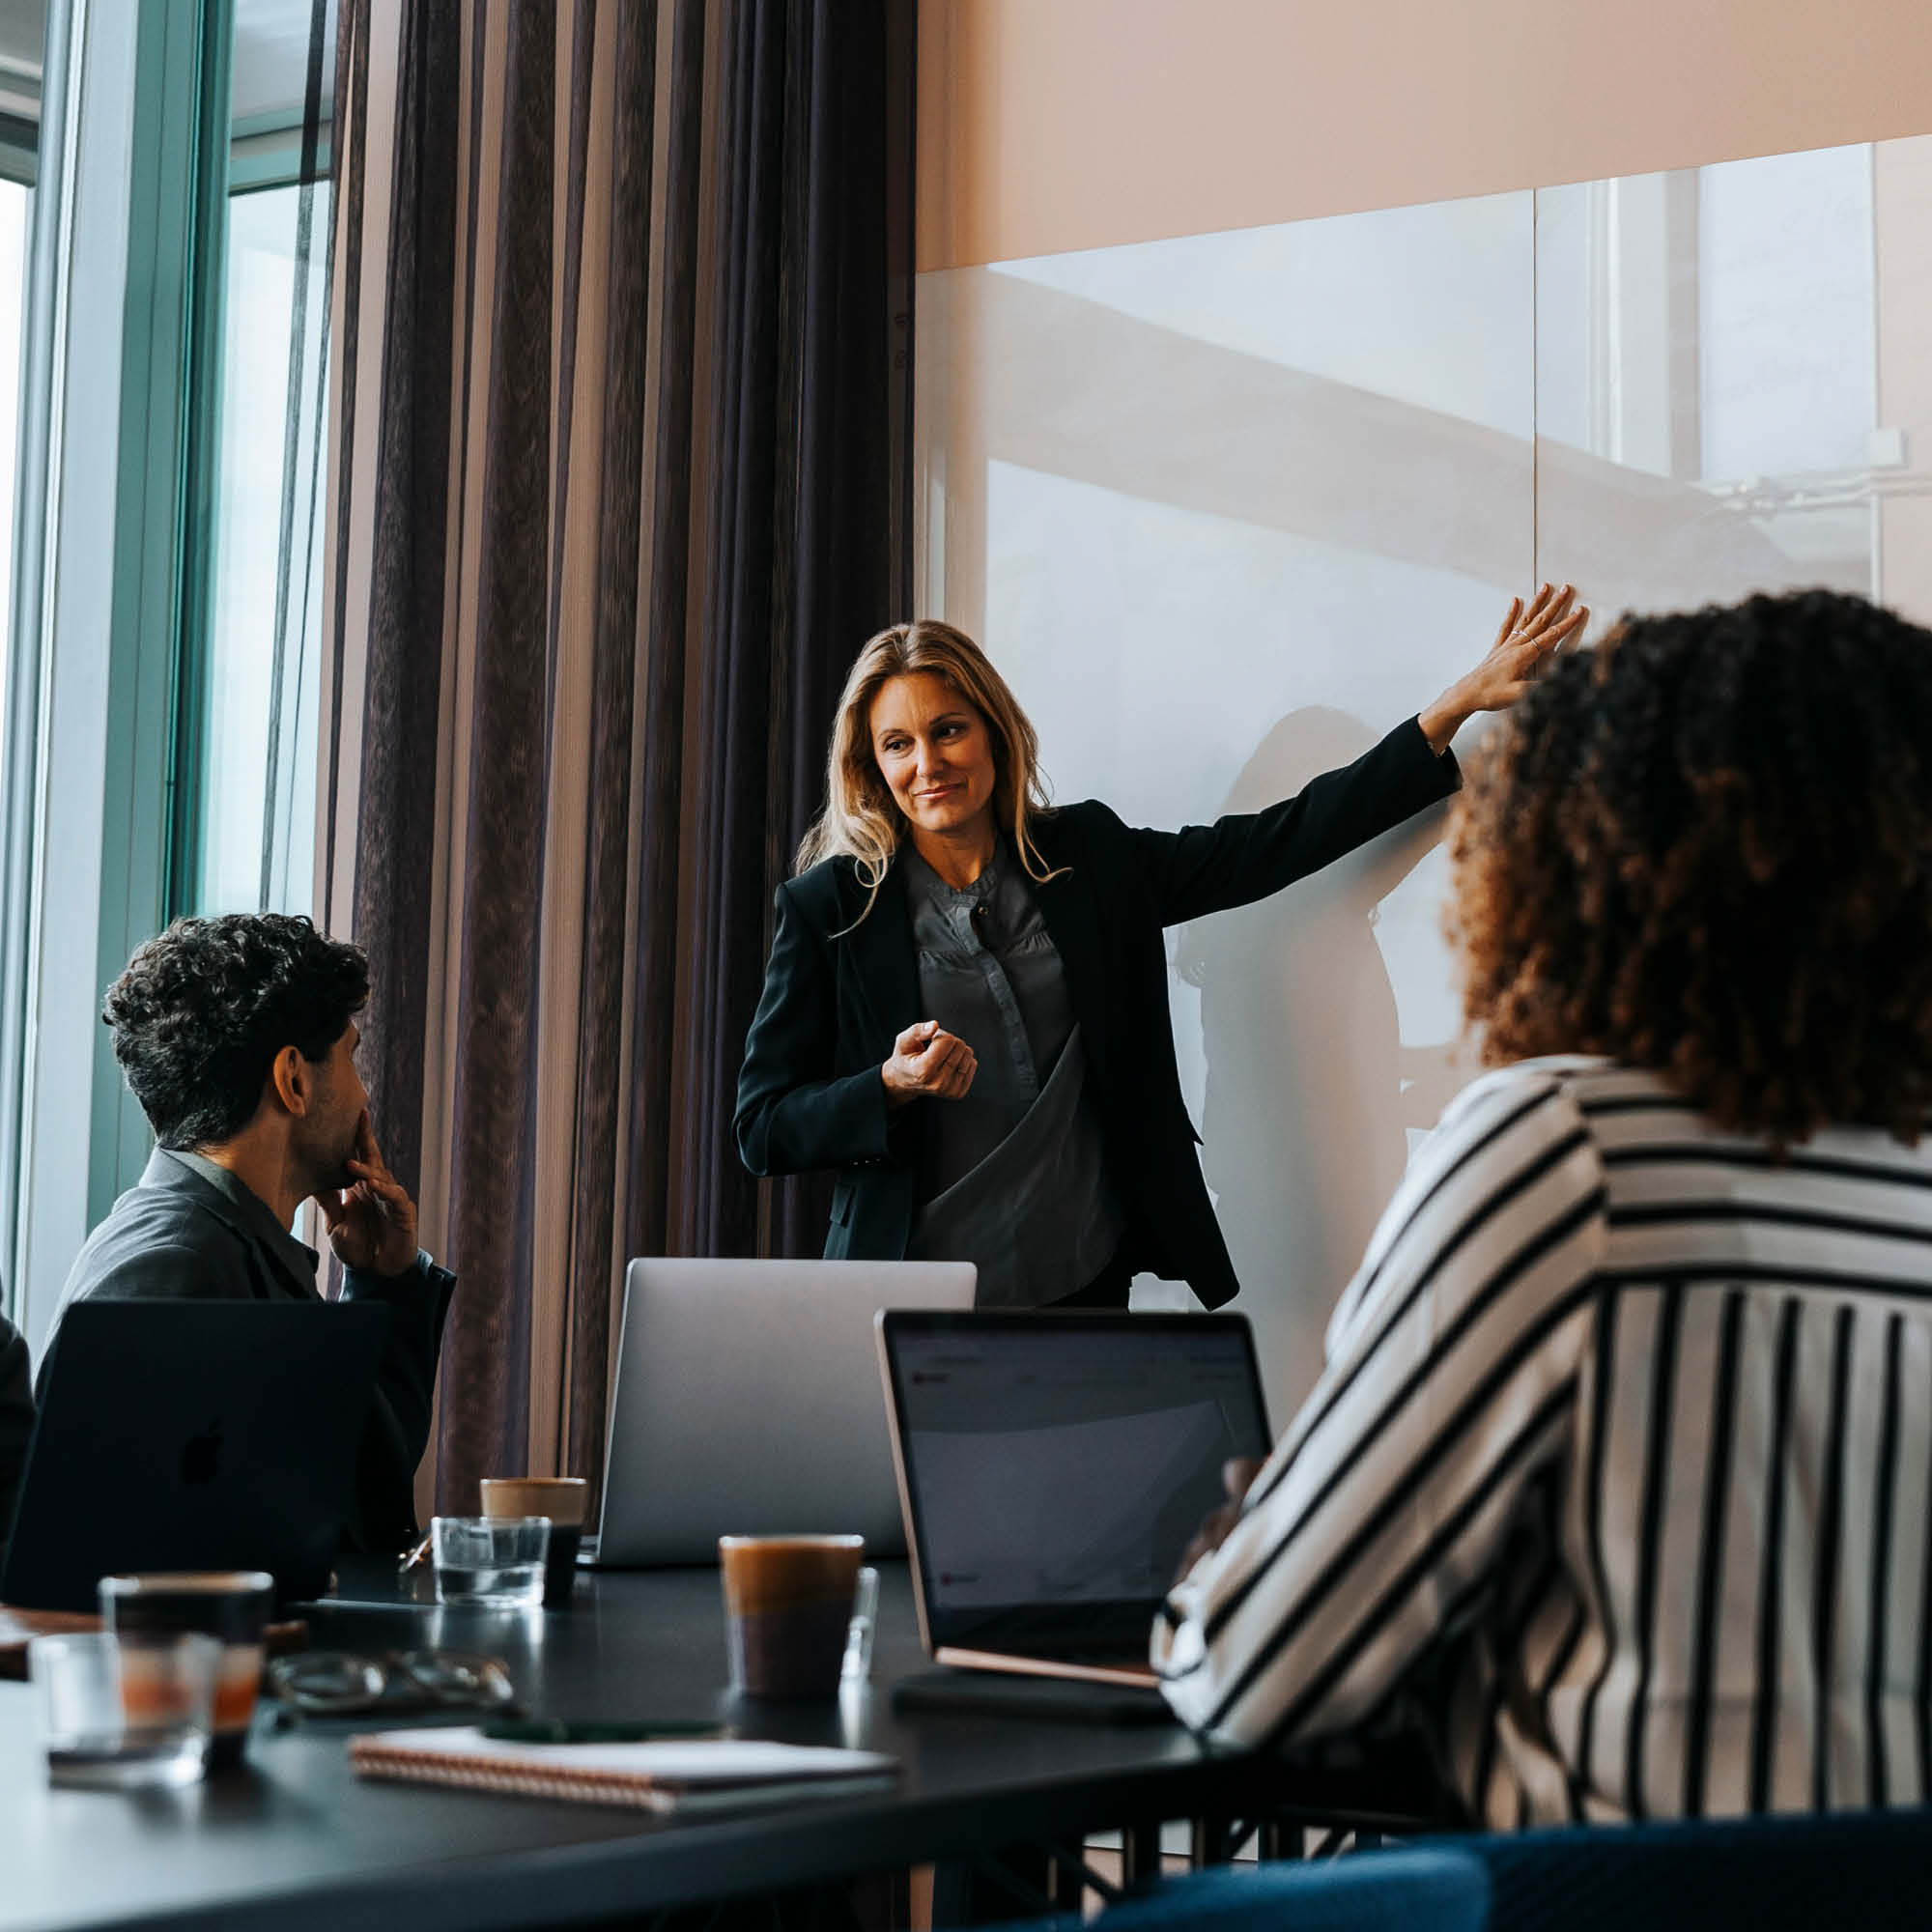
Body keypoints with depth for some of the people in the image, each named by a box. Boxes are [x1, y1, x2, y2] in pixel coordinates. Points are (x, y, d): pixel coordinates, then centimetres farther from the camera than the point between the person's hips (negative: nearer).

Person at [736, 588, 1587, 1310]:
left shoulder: (1088, 859, 8)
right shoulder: (829, 906, -1)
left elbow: (1278, 841, 5)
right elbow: (762, 1128, -2)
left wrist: (1459, 704, 1)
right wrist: (893, 1085, -20)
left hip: (1086, 1288, 2)